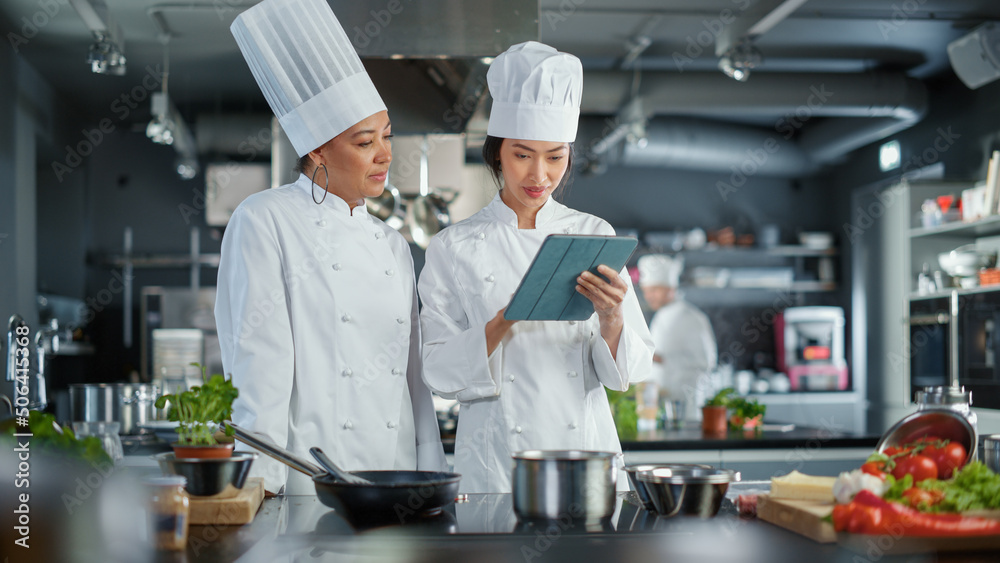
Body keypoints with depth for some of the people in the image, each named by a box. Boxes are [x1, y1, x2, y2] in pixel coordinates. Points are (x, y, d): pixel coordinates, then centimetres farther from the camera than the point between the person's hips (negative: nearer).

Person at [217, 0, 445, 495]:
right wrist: (261, 483, -15)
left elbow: (414, 374, 14)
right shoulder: (264, 222, -4)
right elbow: (258, 361, -10)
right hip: (309, 482, -5)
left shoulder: (393, 245, 14)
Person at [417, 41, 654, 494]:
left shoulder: (594, 235, 4)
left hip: (588, 453, 2)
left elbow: (631, 368, 2)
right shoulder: (453, 248, 0)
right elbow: (441, 374, -5)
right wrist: (502, 324, -20)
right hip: (496, 464, -1)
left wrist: (611, 318, -19)